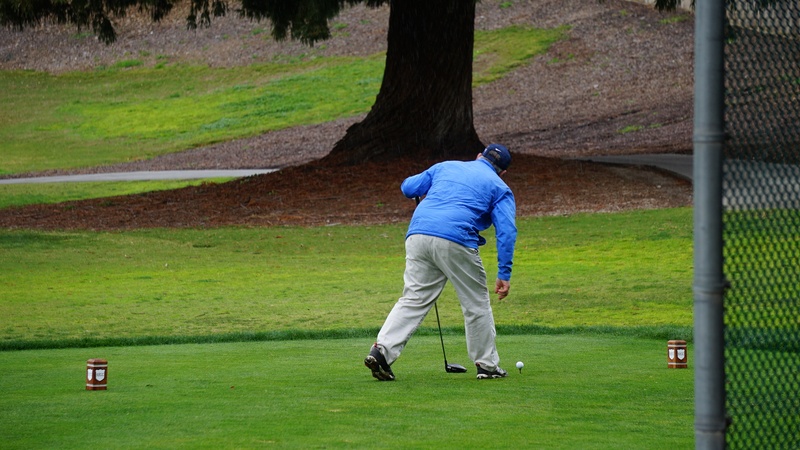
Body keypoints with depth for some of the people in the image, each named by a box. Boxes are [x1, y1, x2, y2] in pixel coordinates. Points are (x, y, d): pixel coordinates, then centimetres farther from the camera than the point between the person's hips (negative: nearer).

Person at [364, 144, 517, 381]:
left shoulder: (446, 166, 27)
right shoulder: (499, 188, 16)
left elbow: (408, 187, 25)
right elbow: (507, 230, 4)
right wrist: (504, 275, 3)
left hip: (418, 234, 4)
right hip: (455, 240, -4)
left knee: (413, 299, 7)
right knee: (476, 303, 11)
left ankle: (382, 349, -9)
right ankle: (487, 364, 18)